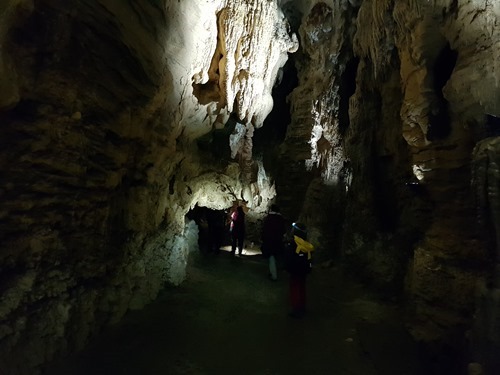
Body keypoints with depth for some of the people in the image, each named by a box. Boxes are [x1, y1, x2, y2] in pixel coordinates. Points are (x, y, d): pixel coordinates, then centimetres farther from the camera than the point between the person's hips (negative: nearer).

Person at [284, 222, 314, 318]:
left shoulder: (292, 244, -20)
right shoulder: (307, 245, 0)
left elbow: (288, 259, -17)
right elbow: (309, 259, 8)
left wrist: (287, 267, -4)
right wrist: (307, 268, 17)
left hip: (295, 271, -6)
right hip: (304, 270, 7)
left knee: (295, 289, 3)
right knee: (302, 289, 17)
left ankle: (296, 310, 6)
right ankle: (302, 308, 27)